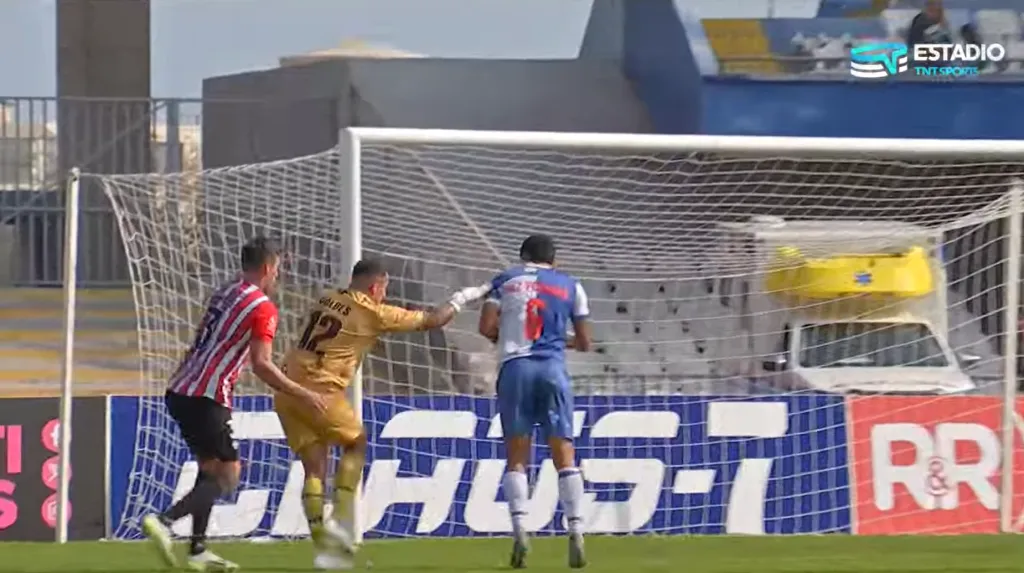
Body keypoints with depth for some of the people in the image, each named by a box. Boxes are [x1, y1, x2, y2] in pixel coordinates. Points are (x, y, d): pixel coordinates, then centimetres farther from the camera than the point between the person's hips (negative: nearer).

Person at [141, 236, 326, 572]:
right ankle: (163, 521, -19)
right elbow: (261, 365, -15)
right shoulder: (262, 307, -8)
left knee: (210, 468, 19)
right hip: (206, 399, -8)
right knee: (227, 475, -2)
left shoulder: (223, 294, 16)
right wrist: (301, 395, -7)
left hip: (179, 391, 8)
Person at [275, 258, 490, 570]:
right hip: (319, 390, -6)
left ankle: (322, 546, 5)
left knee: (314, 467, 9)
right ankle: (339, 518, 4)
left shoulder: (326, 300, 15)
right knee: (356, 443, 17)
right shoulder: (372, 313, -2)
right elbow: (432, 320, 6)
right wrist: (460, 299, 22)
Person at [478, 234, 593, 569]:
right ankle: (576, 532, -11)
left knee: (516, 458, 3)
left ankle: (519, 529, -15)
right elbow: (584, 343, 15)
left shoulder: (505, 281, 12)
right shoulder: (571, 287, 14)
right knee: (564, 456, 1)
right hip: (553, 370, 0)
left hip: (515, 367, 0)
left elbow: (486, 328, 1)